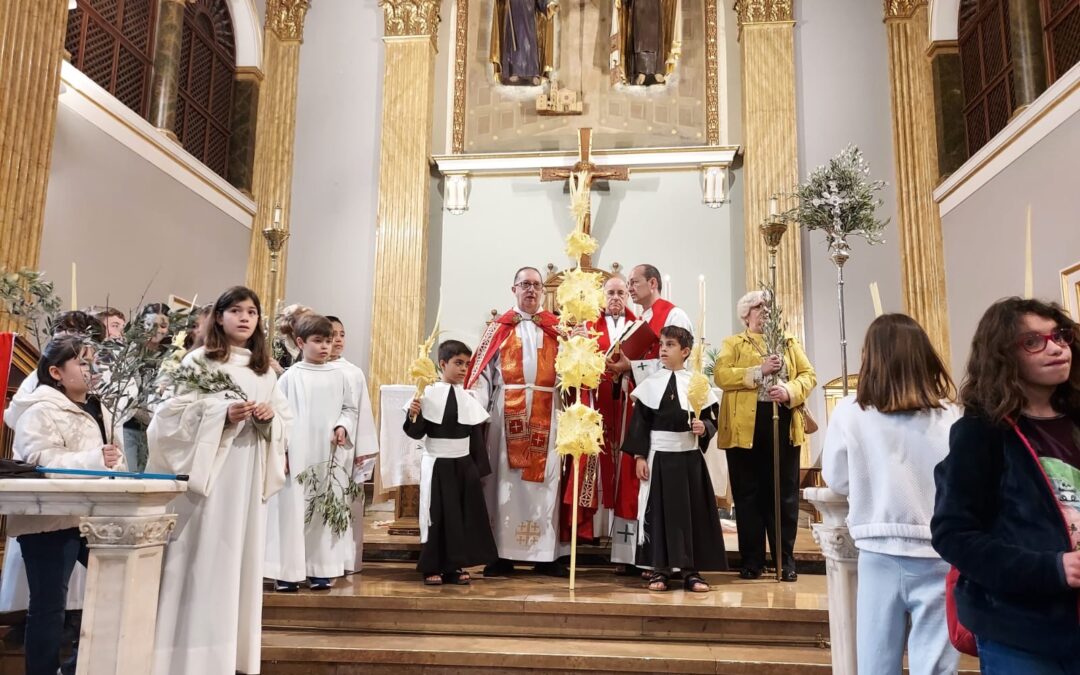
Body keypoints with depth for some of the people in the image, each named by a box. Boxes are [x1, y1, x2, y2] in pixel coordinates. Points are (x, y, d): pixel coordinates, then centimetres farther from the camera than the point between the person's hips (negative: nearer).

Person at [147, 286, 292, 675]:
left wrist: (270, 415, -7)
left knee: (241, 555, 7)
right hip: (207, 468, -4)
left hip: (249, 475, 5)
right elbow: (173, 412, -7)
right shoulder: (198, 361, 1)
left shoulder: (265, 370, 15)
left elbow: (286, 417, 15)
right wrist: (222, 413, -19)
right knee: (205, 557, -5)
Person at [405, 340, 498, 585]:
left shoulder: (468, 398, 4)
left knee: (464, 515, 6)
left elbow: (476, 436, 8)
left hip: (463, 465, 4)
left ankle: (456, 566, 18)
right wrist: (413, 416, -29)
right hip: (437, 465, -4)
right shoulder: (429, 394, -8)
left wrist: (480, 468, 6)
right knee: (436, 515, 2)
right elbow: (417, 433, -9)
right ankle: (432, 568, 13)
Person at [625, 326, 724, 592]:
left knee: (692, 511, 3)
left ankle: (691, 570, 12)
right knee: (658, 510, 2)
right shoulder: (650, 384, 3)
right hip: (659, 456, 0)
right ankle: (659, 570, 12)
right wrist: (639, 456, -5)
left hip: (689, 456, 1)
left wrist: (704, 428, -16)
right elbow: (640, 422, 1)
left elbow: (711, 419, 6)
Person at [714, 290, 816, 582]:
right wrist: (759, 371, -16)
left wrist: (790, 391, -13)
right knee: (748, 495, 3)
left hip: (783, 424, 2)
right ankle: (752, 561, 12)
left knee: (784, 495, 4)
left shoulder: (790, 342, 17)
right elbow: (720, 375, -9)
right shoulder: (733, 344, 8)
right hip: (745, 427, -2)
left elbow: (809, 375, 7)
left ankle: (785, 560, 13)